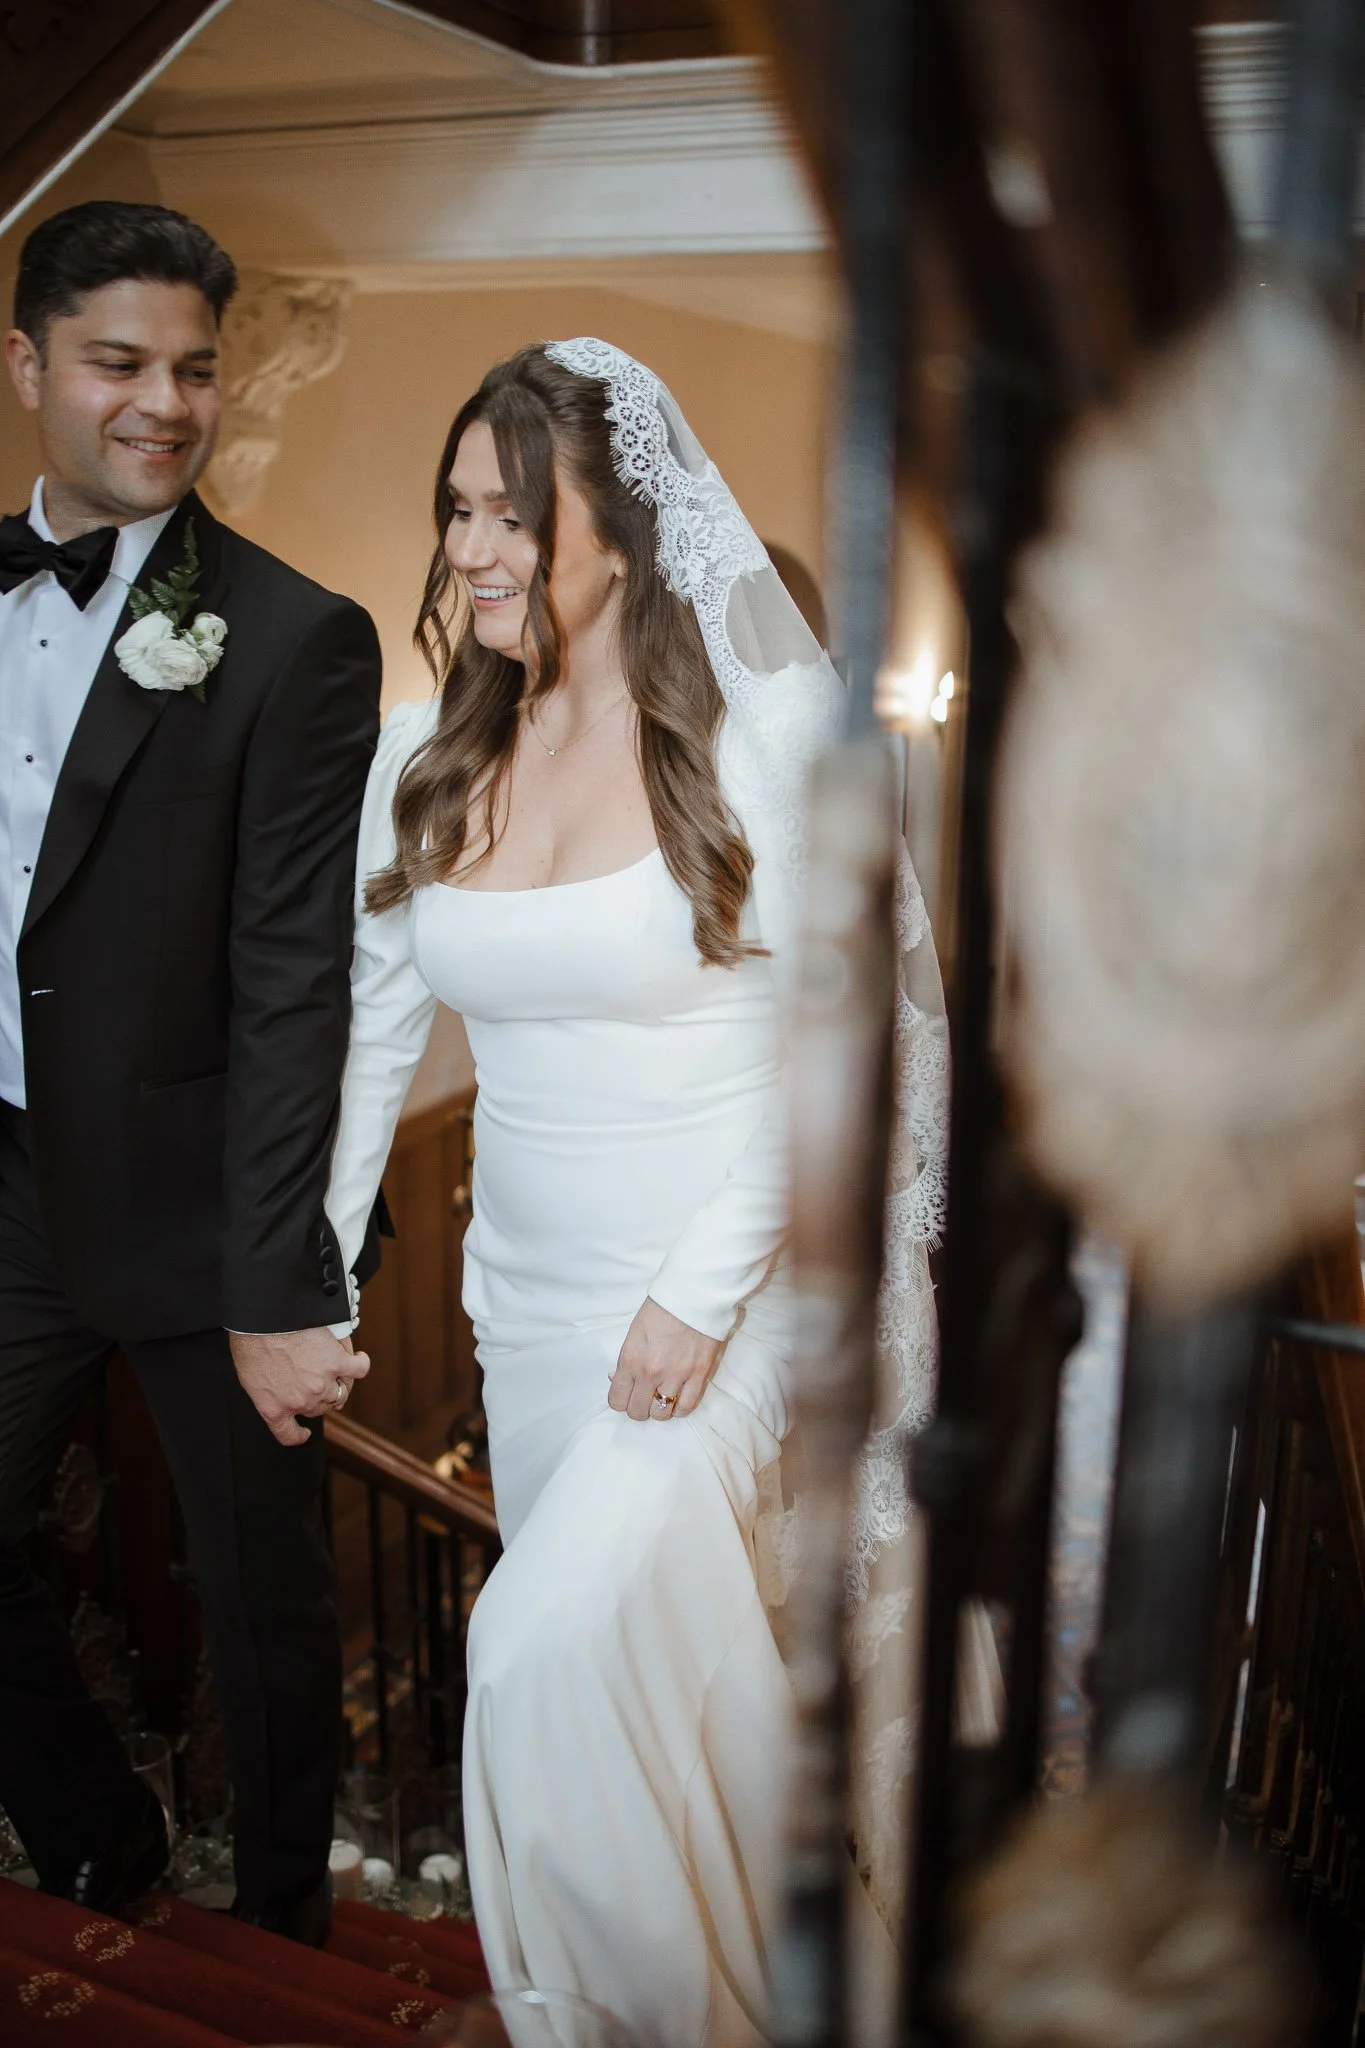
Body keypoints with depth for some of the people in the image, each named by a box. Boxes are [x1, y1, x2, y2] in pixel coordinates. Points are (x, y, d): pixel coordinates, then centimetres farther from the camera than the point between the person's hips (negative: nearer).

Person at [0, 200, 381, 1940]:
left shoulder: (297, 643, -12)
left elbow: (292, 987, -17)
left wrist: (276, 1290, -19)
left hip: (196, 1209, -5)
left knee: (263, 1603, 13)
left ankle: (282, 1923, 41)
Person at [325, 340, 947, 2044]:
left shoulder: (771, 723, -11)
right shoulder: (423, 758, 3)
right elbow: (369, 1036, 7)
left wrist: (700, 1292, -15)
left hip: (725, 1291, -5)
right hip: (528, 1295, 5)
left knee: (551, 1652, -13)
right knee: (630, 1655, 17)